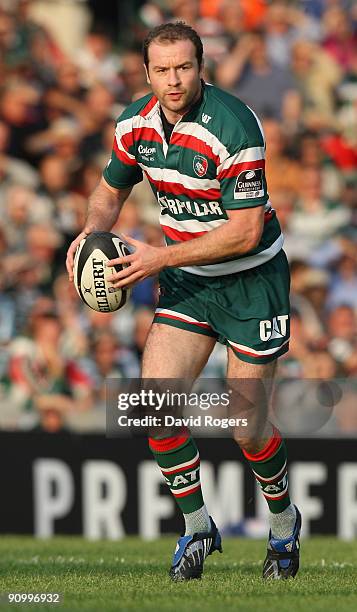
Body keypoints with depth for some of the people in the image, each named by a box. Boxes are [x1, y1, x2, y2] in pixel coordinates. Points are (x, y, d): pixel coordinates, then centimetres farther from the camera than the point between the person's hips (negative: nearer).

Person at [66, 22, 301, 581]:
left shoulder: (233, 127, -25)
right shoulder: (136, 125, -5)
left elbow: (246, 230, -25)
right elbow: (111, 191, 13)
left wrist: (162, 258, -27)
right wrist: (91, 233, -8)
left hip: (251, 280, -5)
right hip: (186, 281, 5)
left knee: (246, 427, -3)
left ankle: (284, 524, 26)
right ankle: (197, 528, 8)